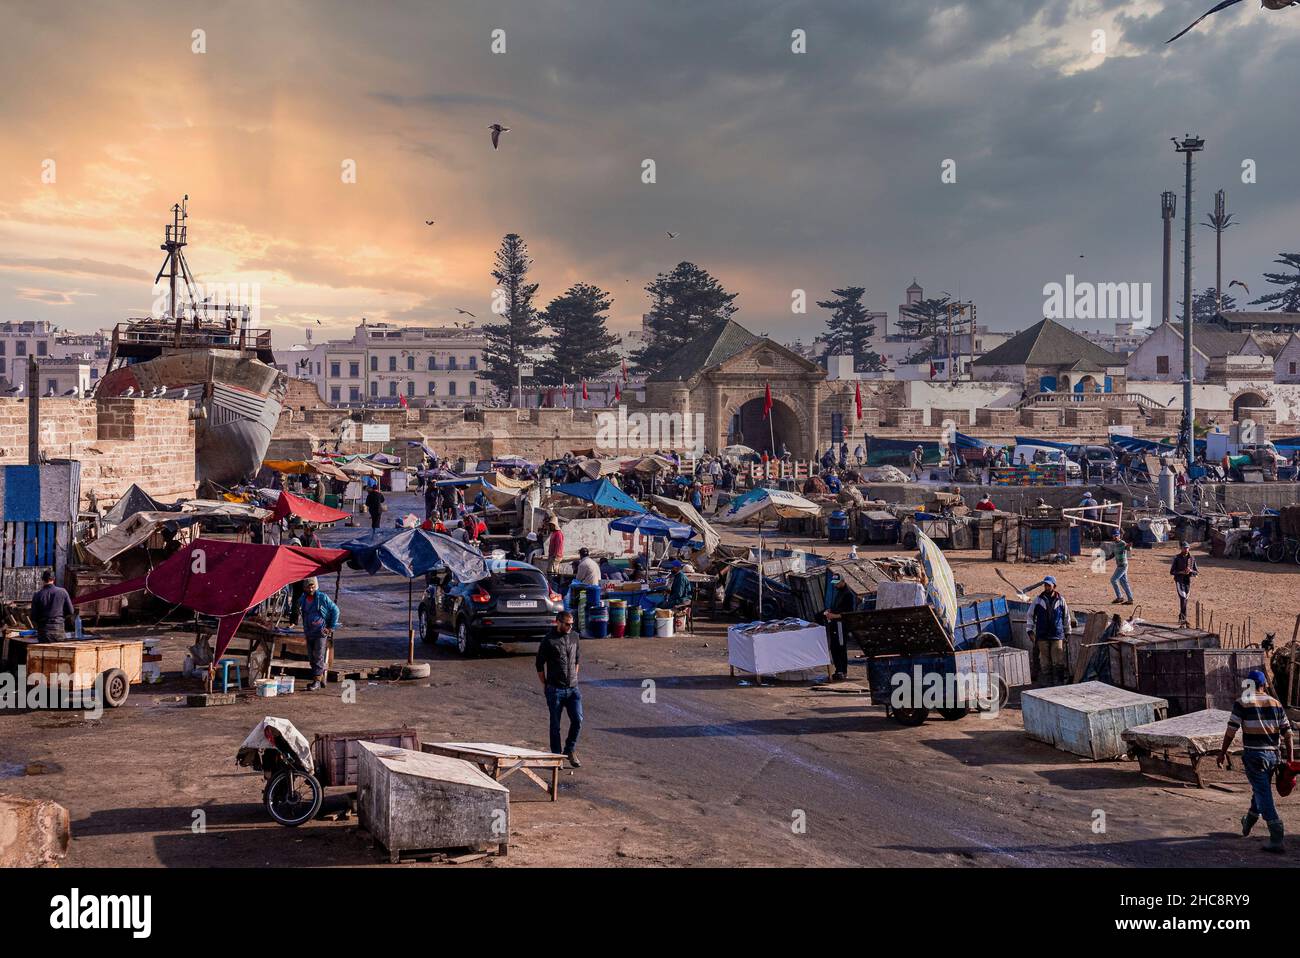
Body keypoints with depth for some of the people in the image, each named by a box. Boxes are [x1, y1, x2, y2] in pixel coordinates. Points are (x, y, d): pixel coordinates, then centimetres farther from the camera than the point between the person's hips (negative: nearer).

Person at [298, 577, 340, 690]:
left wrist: (332, 627, -4)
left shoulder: (323, 597, -7)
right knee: (312, 657, 8)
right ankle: (321, 680, 18)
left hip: (322, 632, -6)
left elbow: (335, 610, -2)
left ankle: (317, 681, -11)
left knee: (318, 656, -11)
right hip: (309, 633, 6)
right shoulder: (302, 600, 8)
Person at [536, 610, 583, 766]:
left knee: (577, 720, -6)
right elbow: (540, 664, -1)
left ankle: (570, 750, 13)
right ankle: (556, 755, 15)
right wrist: (545, 685, 1)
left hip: (573, 688, 4)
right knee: (555, 725, 4)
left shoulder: (574, 636, 7)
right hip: (555, 689, -4)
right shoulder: (549, 641, -8)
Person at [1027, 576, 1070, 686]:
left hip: (1057, 635, -1)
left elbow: (1066, 617, 12)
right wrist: (1030, 630, 6)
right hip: (1042, 636, 1)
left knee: (1058, 662, -5)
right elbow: (1030, 615, 11)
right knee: (1045, 662, 5)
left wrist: (1067, 632, 14)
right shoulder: (1038, 600, 3)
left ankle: (1059, 683, 1)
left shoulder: (1061, 600, 3)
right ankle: (1047, 684, 12)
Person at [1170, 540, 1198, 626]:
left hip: (1188, 581, 4)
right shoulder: (1177, 558, -2)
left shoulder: (1192, 558, 6)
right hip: (1179, 580, -4)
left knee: (1185, 599, 8)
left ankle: (1181, 618, 22)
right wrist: (1181, 572, -16)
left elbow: (1197, 572, 10)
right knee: (1183, 597, -20)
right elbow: (1171, 571, -1)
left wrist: (1191, 571, -11)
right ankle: (1183, 618, -20)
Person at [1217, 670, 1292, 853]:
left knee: (1264, 796, -4)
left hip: (1254, 755, -5)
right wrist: (1290, 759, 9)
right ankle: (1248, 823, 44)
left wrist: (1222, 753, 0)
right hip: (1273, 755, 5)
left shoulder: (1242, 703, -7)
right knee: (1261, 791, 23)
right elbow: (1287, 732, 4)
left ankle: (1277, 840, -11)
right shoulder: (1276, 704, 5)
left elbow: (1231, 731, -9)